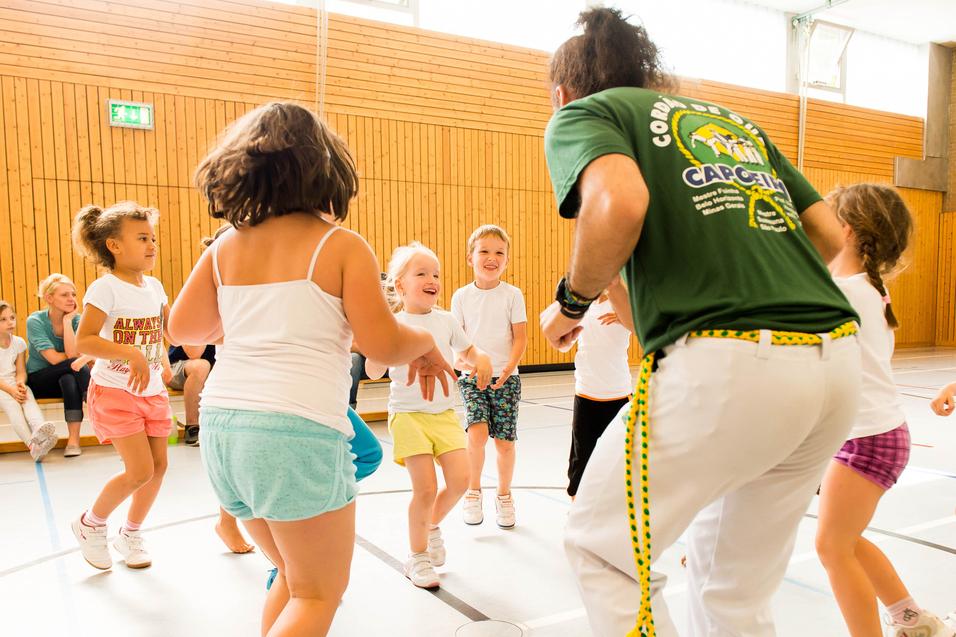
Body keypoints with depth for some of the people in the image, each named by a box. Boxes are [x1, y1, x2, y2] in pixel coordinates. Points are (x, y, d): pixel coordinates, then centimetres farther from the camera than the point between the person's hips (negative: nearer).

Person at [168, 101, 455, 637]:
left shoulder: (226, 247, 9)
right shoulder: (342, 246, -6)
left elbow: (183, 328, 14)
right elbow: (382, 344, -9)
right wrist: (425, 342, 11)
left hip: (222, 424, 7)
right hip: (298, 431, -6)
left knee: (294, 575, 26)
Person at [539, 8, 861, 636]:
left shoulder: (582, 113, 8)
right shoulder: (735, 119, 26)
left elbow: (619, 202, -16)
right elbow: (830, 236, 21)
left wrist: (573, 301, 1)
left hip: (728, 363, -7)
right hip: (838, 358, 8)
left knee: (602, 546, 13)